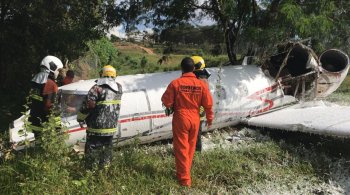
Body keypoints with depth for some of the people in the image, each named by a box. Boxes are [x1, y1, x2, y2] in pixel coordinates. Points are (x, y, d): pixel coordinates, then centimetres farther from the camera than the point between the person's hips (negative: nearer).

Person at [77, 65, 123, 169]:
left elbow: (87, 105, -15)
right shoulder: (118, 88, 3)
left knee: (92, 149, 4)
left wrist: (80, 118, -2)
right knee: (106, 148, 19)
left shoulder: (97, 88, -15)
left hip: (96, 127, -6)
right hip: (111, 127, 6)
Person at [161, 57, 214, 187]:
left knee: (181, 148, 6)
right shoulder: (201, 84, -6)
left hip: (180, 119, -3)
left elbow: (166, 101, -9)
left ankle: (184, 179, 9)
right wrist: (209, 118, 14)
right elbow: (208, 104, -1)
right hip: (195, 119, 3)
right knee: (190, 148, 19)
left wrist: (171, 107, 14)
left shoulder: (175, 83, -14)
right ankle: (185, 172, 35)